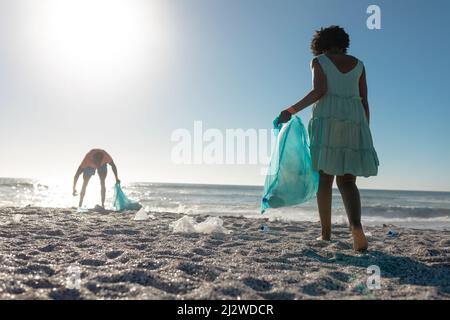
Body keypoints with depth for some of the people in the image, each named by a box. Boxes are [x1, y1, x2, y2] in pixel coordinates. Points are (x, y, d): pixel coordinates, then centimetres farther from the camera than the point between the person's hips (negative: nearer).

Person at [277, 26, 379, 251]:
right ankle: (356, 226, -24)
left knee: (325, 177, 3)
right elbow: (364, 102, 13)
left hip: (327, 119, -2)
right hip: (354, 121, 3)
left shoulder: (318, 61, 10)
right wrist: (365, 133, 15)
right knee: (347, 180, 1)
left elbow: (319, 91, -9)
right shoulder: (358, 64, 20)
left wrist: (292, 110, -6)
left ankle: (326, 233, 2)